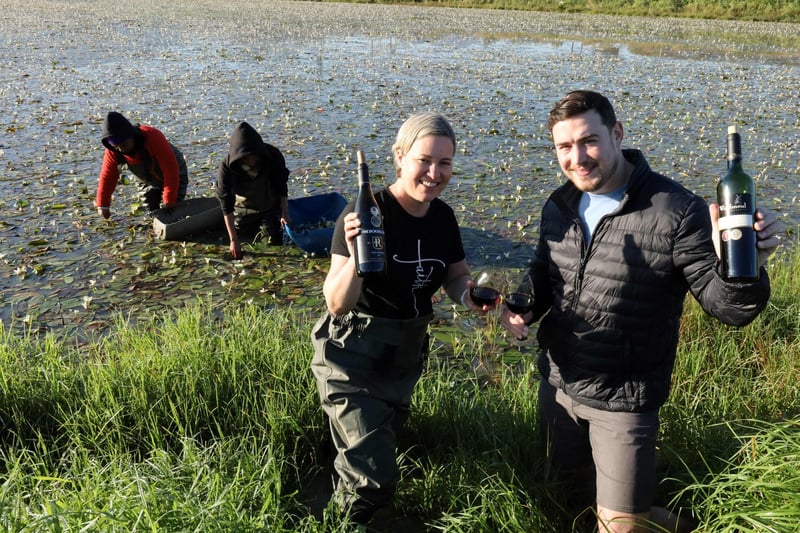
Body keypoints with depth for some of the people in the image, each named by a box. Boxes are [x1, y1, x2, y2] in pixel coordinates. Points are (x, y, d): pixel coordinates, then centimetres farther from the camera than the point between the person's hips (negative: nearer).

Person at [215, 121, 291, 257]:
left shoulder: (273, 156, -28)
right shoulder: (226, 167, -31)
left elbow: (282, 186, -10)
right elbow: (226, 204, -25)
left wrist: (285, 213, -14)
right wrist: (233, 239, -26)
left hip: (271, 209, 0)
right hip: (243, 210, 0)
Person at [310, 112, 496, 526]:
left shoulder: (443, 216, -6)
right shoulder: (365, 214, -25)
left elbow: (457, 277, 7)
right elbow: (337, 304, -27)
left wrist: (469, 294, -15)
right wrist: (356, 257, -45)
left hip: (407, 355, 7)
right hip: (353, 357, -6)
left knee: (383, 442, 29)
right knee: (374, 478, -7)